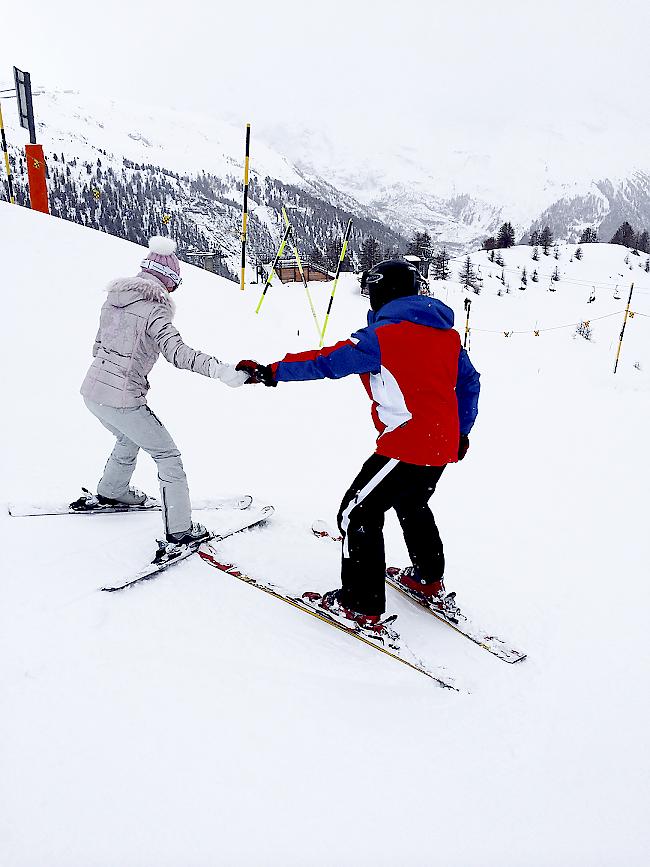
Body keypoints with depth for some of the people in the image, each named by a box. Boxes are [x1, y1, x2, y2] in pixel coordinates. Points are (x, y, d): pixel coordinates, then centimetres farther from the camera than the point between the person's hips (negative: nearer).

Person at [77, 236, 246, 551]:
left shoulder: (113, 299, 10)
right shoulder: (153, 308, -14)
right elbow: (177, 352, -28)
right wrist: (220, 370, -37)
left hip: (92, 390, 8)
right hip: (123, 400, -8)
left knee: (128, 440, 33)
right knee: (167, 455, 3)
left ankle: (111, 492, 53)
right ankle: (179, 530, 4)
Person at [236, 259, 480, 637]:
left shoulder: (384, 334, -12)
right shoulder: (447, 331, 11)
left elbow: (329, 361, -18)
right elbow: (469, 382, 17)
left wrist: (271, 372, -12)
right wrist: (461, 431, 27)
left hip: (407, 446, -8)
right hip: (444, 445, 9)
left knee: (358, 514, 3)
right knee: (413, 505, 30)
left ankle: (363, 607, 8)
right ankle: (430, 580, 43)